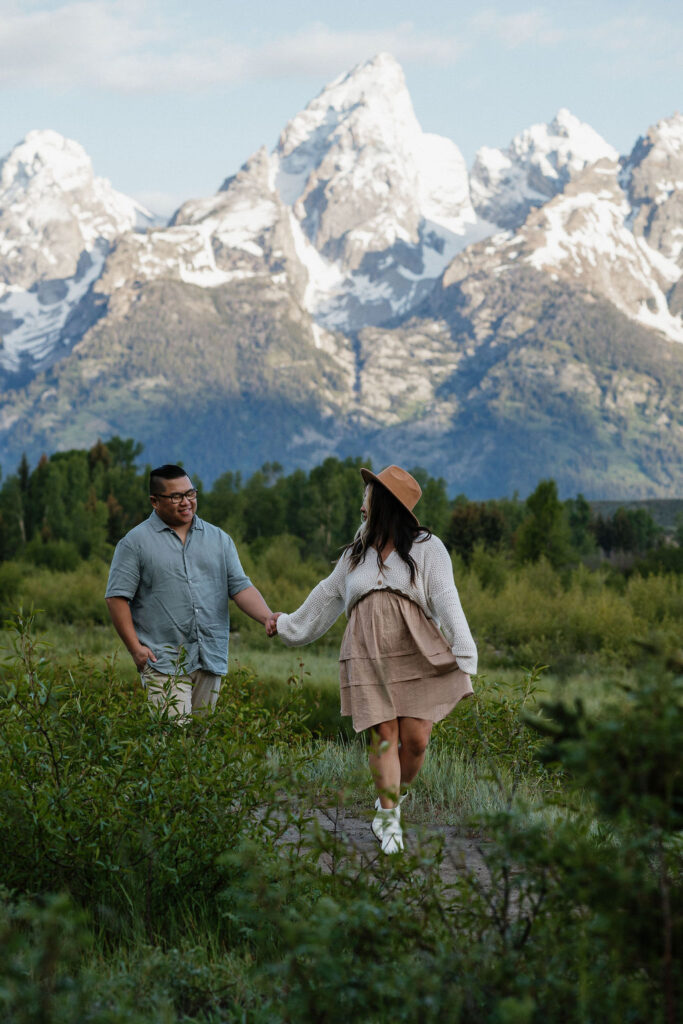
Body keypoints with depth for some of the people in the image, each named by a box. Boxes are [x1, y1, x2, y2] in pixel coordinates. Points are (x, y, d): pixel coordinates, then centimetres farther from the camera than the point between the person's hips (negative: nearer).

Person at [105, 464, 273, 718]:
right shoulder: (136, 542, 3)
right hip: (164, 662, -4)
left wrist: (268, 618, -8)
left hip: (210, 660, 4)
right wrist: (135, 647, -10)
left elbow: (240, 586, 10)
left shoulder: (219, 539, 16)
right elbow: (117, 598, 0)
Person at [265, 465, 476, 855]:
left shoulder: (426, 548, 5)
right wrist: (288, 623, 40)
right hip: (368, 656, 3)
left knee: (416, 737, -7)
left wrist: (464, 656, -11)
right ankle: (388, 820, -1)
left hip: (416, 654, -3)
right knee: (384, 736, -5)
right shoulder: (357, 553, 19)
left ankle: (394, 798, 18)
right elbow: (327, 596, 32)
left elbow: (446, 603, -3)